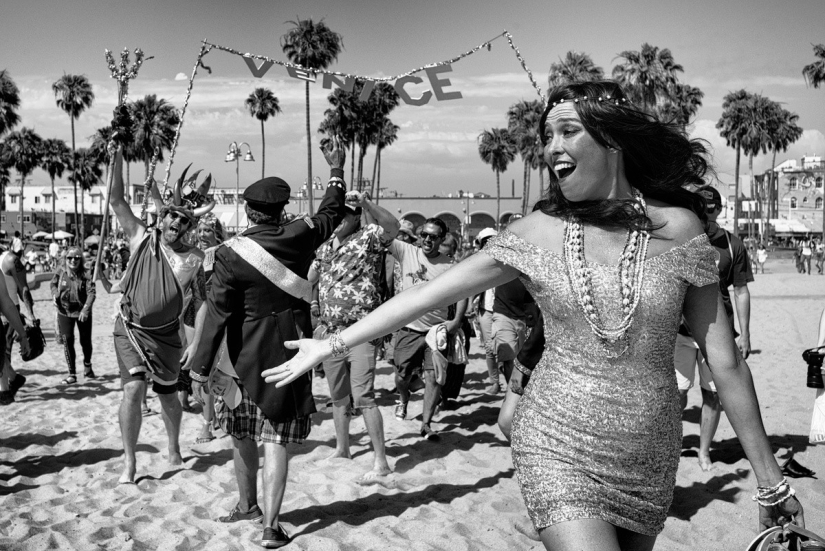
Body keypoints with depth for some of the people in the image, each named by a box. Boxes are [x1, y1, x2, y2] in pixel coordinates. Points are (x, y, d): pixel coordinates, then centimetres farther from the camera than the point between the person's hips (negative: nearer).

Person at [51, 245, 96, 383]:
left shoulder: (85, 274, -14)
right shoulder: (61, 271, -5)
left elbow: (91, 292, -23)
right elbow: (53, 284, 13)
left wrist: (85, 309, -34)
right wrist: (55, 295, -7)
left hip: (82, 312, -1)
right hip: (64, 311, 1)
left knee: (85, 341, 11)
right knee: (67, 341, -6)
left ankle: (87, 366, 40)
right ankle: (72, 374, 1)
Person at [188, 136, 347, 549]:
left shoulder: (231, 254, -12)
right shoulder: (300, 238, -6)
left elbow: (217, 315, -13)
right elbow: (332, 212, 14)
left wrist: (200, 369, -9)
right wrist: (336, 169, 27)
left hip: (245, 359, -1)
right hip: (288, 354, 1)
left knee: (242, 436, 18)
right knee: (276, 440, 4)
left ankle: (247, 505, 35)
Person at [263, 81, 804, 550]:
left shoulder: (677, 229, -5)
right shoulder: (538, 233, -4)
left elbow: (726, 363, -1)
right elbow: (428, 294, 1)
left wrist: (771, 480, 2)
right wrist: (332, 344, 1)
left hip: (649, 462, 2)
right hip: (559, 449, -1)